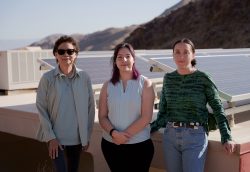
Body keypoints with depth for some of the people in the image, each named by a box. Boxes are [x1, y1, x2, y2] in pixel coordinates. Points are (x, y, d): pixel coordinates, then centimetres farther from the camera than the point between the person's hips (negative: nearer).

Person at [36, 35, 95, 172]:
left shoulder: (84, 77, -3)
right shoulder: (47, 78, -8)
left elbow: (90, 107, 2)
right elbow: (41, 108, -6)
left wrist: (87, 136, 3)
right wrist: (50, 137, -10)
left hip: (78, 138, 3)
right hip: (56, 138, -2)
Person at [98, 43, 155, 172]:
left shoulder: (145, 83, -3)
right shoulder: (108, 85, 5)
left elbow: (146, 117, -9)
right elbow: (102, 117, 3)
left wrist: (124, 135, -14)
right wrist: (113, 133, -15)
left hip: (139, 145, -2)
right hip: (111, 145, 2)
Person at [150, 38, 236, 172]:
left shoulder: (203, 79, -4)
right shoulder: (168, 78, 7)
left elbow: (218, 109, -1)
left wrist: (226, 137, -7)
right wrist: (150, 128, 7)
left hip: (195, 137, -4)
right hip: (170, 136, 4)